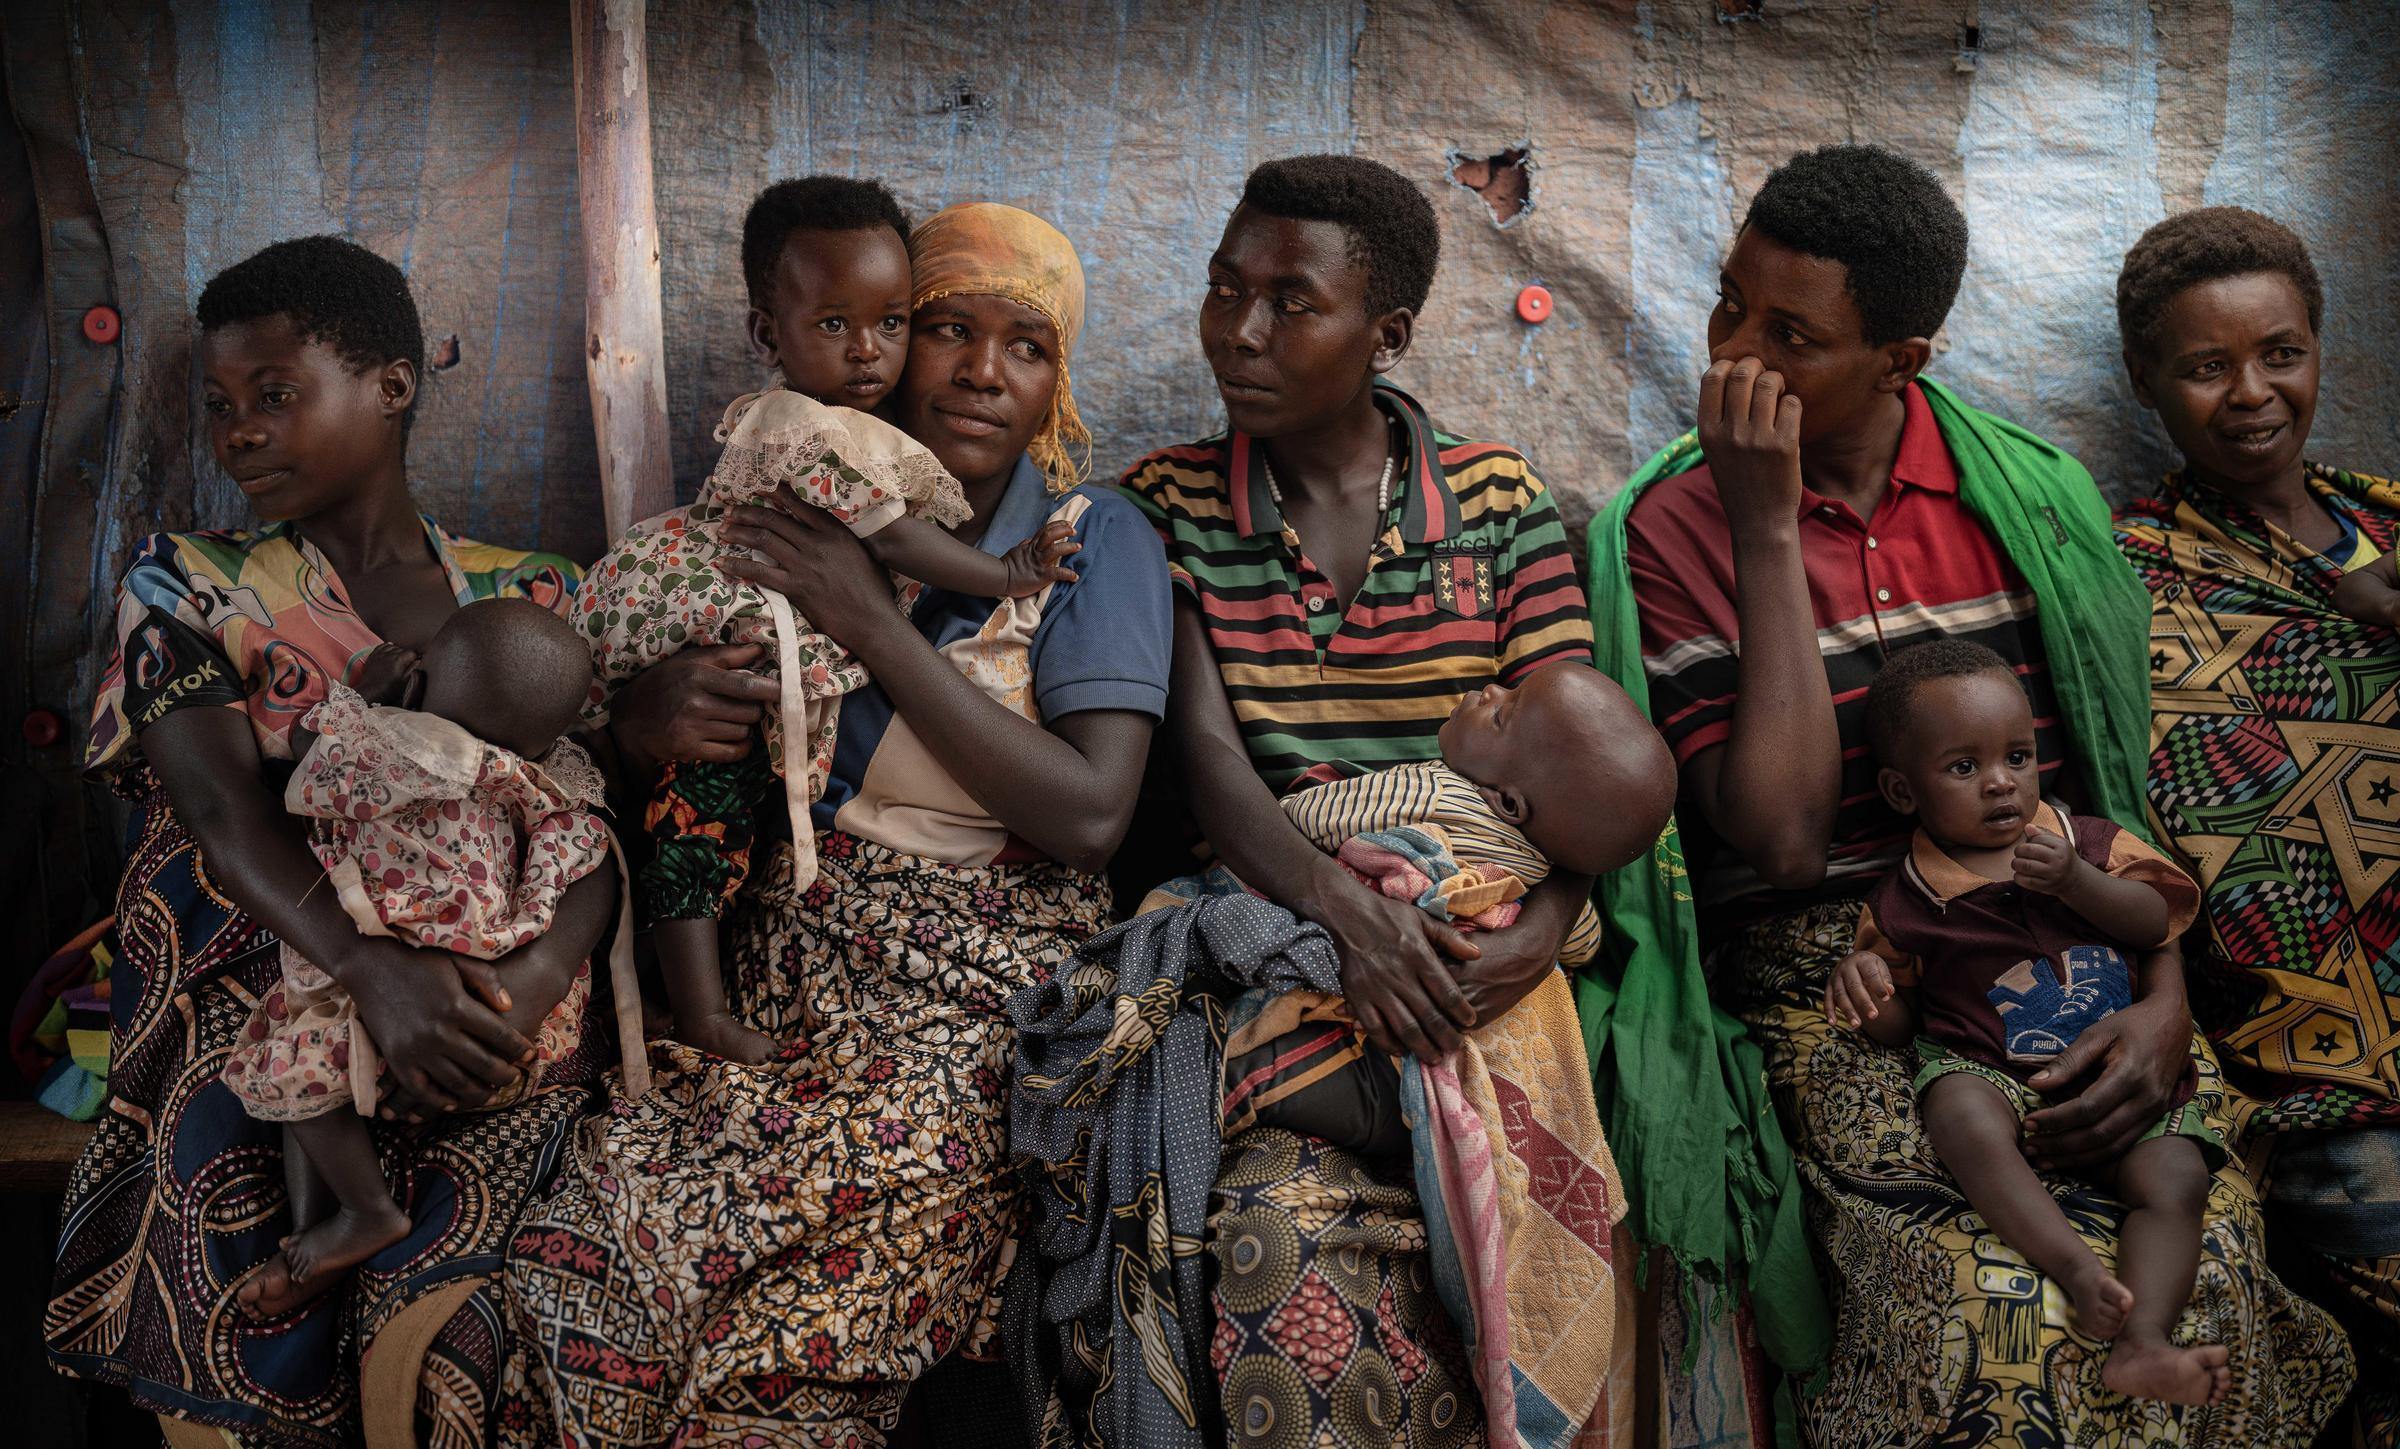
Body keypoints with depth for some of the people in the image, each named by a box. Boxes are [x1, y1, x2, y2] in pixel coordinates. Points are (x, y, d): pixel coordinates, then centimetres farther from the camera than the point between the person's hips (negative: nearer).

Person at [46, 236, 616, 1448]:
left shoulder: (535, 597, 12)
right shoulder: (189, 589, 10)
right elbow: (222, 807, -7)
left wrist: (540, 972, -21)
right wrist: (376, 973, -26)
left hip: (495, 1016, 0)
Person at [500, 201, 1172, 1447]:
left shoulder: (1096, 543, 0)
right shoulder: (806, 523, 12)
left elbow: (1089, 818, -12)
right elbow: (625, 705, 16)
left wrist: (875, 626, -14)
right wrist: (652, 716, -11)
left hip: (977, 1011, -4)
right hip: (777, 988, 4)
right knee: (578, 1268, -20)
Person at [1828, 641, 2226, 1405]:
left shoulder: (2085, 840, 11)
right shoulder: (1906, 902, 6)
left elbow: (2157, 921, 1)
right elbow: (1898, 1025, 10)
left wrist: (2077, 882, -16)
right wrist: (1863, 983, -13)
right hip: (1987, 1074, -2)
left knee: (2176, 1178, -24)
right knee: (1963, 1114, -38)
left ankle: (2143, 1340, -34)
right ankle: (2079, 1269, -42)